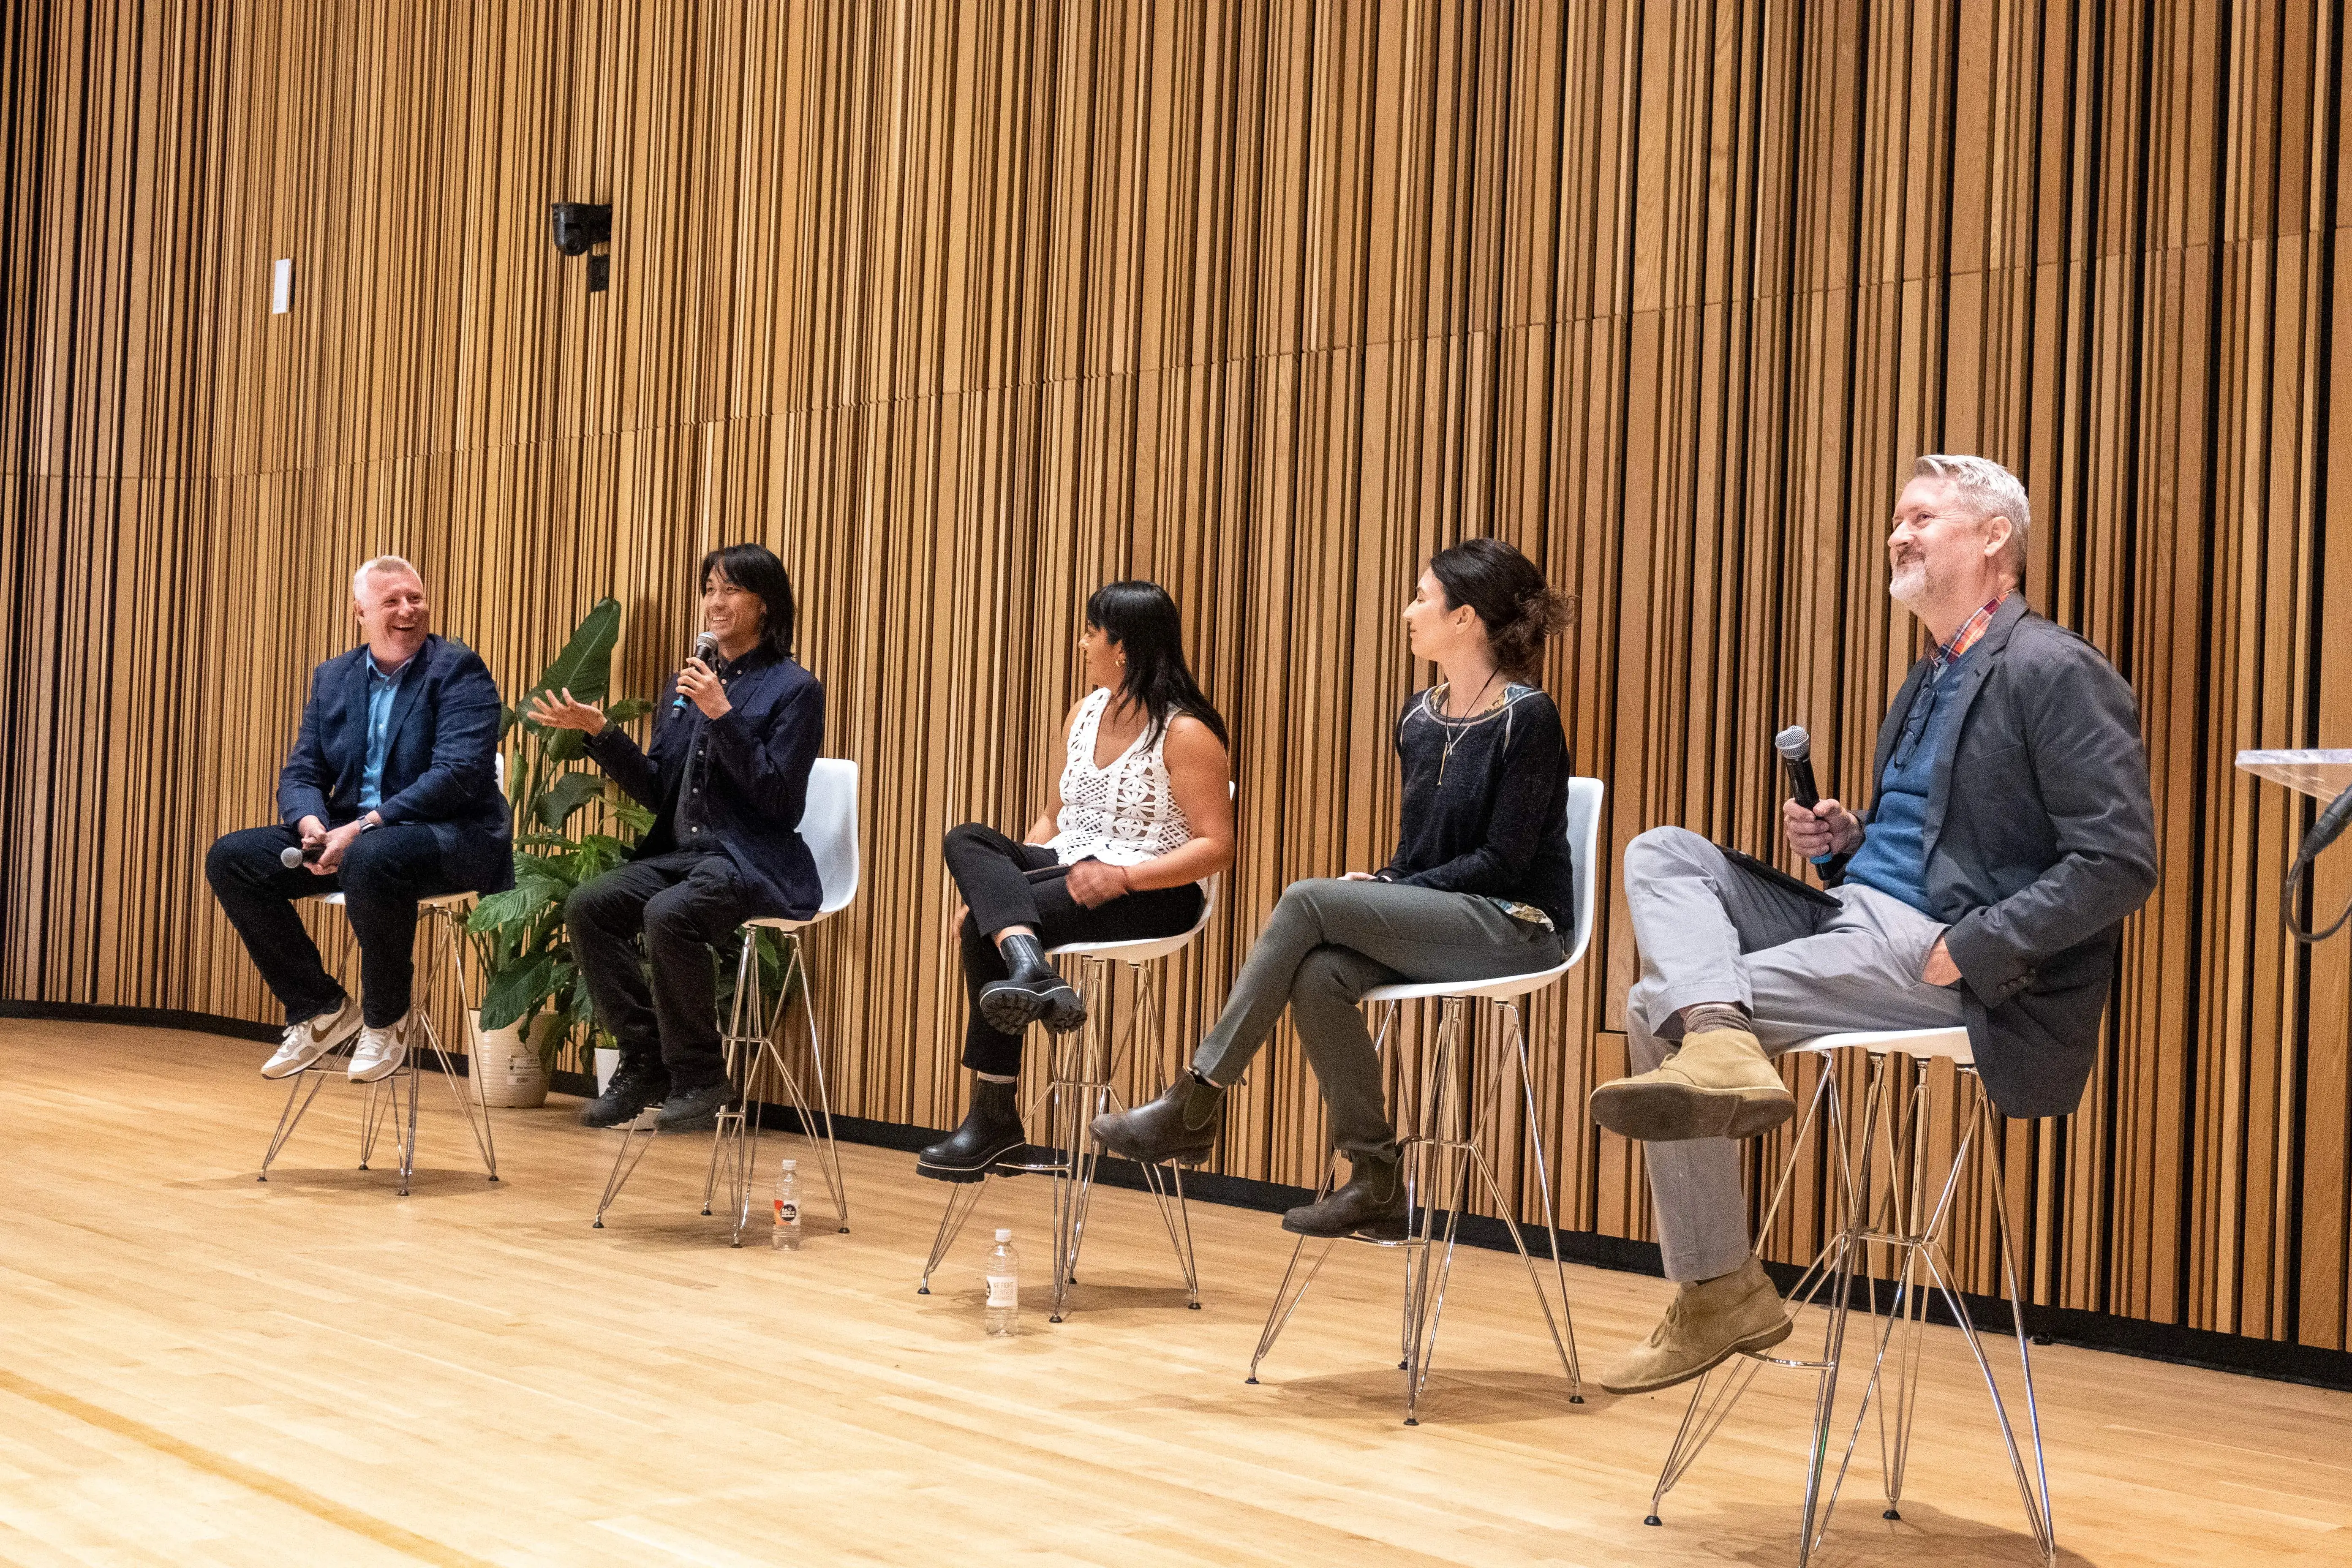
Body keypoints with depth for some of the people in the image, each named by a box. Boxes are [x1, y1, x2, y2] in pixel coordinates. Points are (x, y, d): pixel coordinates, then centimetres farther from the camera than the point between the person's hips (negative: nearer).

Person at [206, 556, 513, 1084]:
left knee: (372, 858, -40)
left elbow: (458, 774, -19)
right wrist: (311, 823, -15)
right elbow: (301, 773, 11)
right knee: (230, 859, -8)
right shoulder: (333, 678, 13)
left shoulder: (458, 670, -7)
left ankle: (386, 1019, -15)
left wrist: (364, 828, -26)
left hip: (452, 837, -7)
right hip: (351, 833, 7)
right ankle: (321, 1008, 3)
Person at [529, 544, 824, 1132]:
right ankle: (644, 1062, -5)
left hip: (754, 863, -7)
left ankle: (700, 1077, -15)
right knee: (586, 905, -16)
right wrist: (598, 731, 3)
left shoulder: (794, 689, -4)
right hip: (681, 852, 7)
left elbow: (778, 799, -15)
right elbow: (657, 790, 15)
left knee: (668, 914, -33)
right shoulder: (686, 684, 16)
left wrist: (722, 714, -21)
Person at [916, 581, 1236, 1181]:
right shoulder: (1085, 715, 14)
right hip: (1068, 866, 8)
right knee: (967, 841, -19)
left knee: (984, 936, -24)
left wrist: (1122, 877, -24)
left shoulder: (1186, 733, -9)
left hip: (1153, 893, -8)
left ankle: (994, 1116, -14)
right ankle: (1030, 972, -41)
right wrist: (994, 887, 4)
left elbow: (1216, 847, -14)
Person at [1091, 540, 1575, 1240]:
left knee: (1310, 901, -23)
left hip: (1515, 926, -7)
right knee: (1318, 975, -24)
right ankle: (1376, 1185, -15)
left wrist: (1391, 892, -15)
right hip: (1437, 920, 7)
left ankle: (1197, 1107, -18)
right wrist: (1382, 886, -3)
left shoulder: (1527, 720, -11)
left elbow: (1502, 861, -15)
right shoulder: (1420, 717, 12)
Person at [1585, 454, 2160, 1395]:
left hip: (1934, 956, -10)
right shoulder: (1928, 685, 21)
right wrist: (1841, 842, 6)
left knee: (1659, 1003, -16)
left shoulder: (2055, 673, -9)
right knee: (1659, 855, -8)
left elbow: (2120, 863, -17)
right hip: (1856, 914, 10)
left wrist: (1968, 948, -22)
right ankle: (1717, 1043, -32)